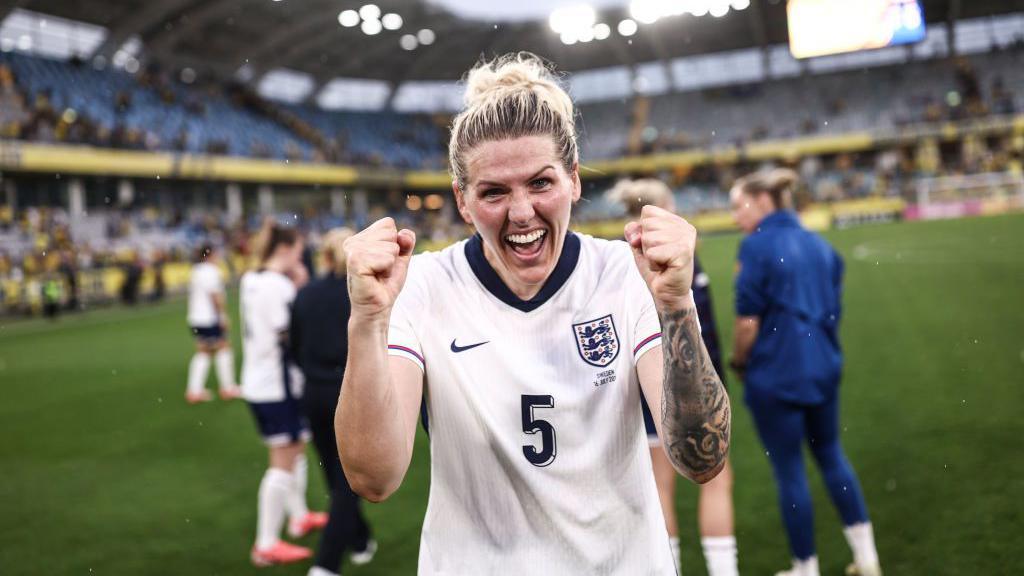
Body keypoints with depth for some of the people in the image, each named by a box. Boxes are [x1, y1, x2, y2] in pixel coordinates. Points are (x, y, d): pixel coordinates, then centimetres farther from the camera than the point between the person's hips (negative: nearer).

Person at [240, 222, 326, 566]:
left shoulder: (251, 280, 9)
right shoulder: (279, 285, -20)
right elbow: (292, 334, -21)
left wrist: (294, 286, 5)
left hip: (257, 381, 10)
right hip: (279, 385, -10)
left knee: (294, 451, 24)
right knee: (283, 463, -2)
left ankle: (299, 518, 39)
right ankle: (267, 546, 4)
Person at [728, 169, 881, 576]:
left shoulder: (757, 245, -14)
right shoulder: (820, 245, 7)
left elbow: (748, 321, -16)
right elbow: (833, 311, 12)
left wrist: (739, 362, 0)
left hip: (775, 374, -6)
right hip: (823, 367, 7)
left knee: (789, 471, 7)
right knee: (830, 455, 22)